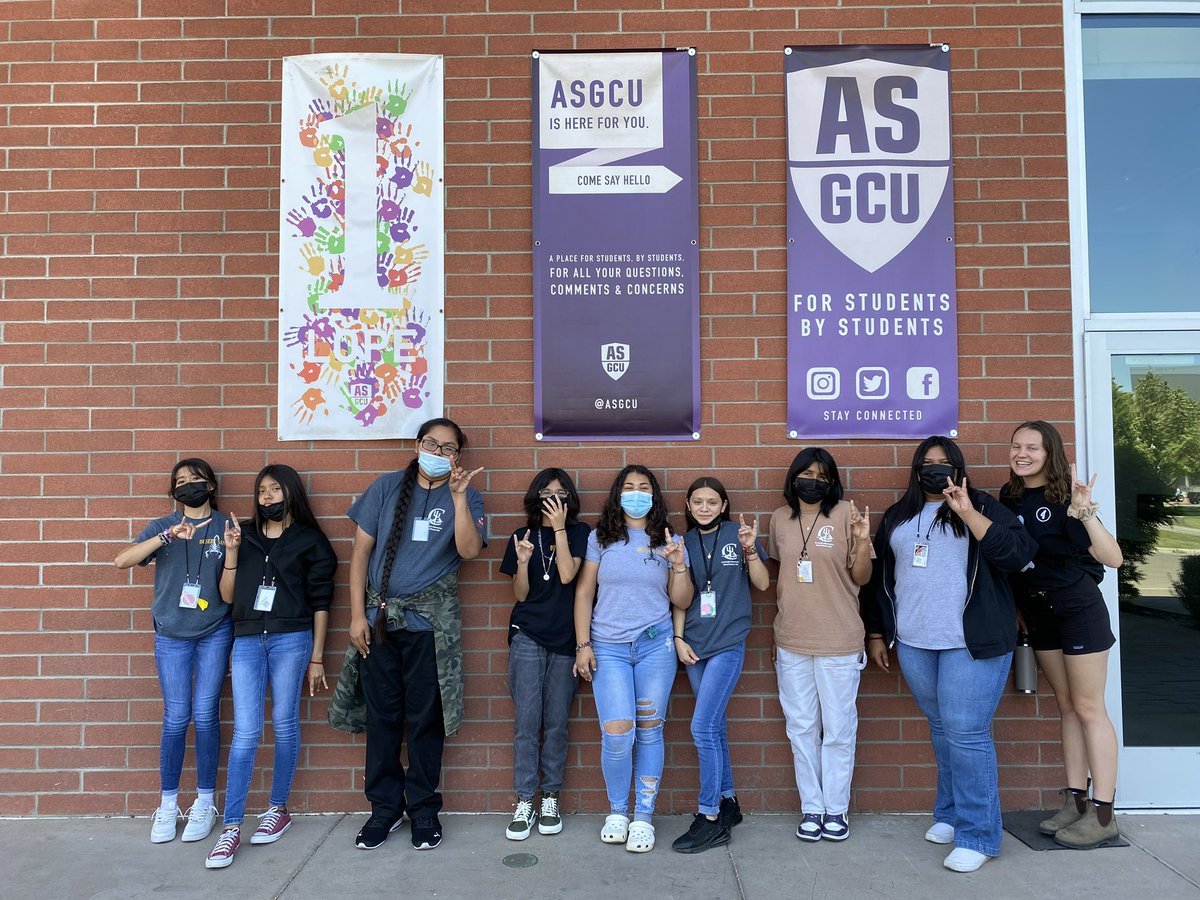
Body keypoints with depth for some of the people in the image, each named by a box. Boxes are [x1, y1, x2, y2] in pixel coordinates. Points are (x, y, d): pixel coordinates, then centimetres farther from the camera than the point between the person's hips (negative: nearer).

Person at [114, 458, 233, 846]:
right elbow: (122, 560, -17)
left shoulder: (226, 527, 0)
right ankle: (168, 804, 18)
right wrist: (168, 536, -25)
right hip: (171, 634, 1)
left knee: (205, 715, 0)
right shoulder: (163, 526, 3)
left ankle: (205, 802, 16)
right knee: (176, 717, 2)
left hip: (215, 632, -1)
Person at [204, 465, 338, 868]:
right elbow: (228, 596, 9)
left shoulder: (310, 541, 4)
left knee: (284, 725, 5)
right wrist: (231, 551, -4)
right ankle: (231, 827, 3)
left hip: (290, 640, -2)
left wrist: (317, 658, 2)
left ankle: (278, 809, 22)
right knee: (245, 732, -2)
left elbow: (320, 603, 4)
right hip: (247, 640, 2)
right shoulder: (245, 536, 11)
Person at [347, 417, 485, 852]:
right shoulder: (387, 488, 6)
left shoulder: (465, 497, 2)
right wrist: (357, 615, -1)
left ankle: (424, 809, 21)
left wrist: (458, 495, -24)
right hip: (379, 617, 2)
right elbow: (360, 551, 5)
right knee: (381, 717, 8)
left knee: (425, 719, 6)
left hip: (431, 622, -1)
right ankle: (384, 807, 23)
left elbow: (469, 550, -16)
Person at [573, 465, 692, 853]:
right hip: (608, 647, -1)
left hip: (655, 645, 1)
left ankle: (644, 818, 19)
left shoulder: (668, 541, 8)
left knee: (649, 731, 4)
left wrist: (679, 566, -9)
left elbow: (682, 601, 8)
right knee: (617, 732, -10)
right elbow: (584, 593, 5)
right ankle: (617, 812, 13)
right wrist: (583, 645, -1)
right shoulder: (600, 538, 6)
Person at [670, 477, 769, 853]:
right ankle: (728, 802, 27)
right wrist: (679, 638, 2)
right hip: (694, 647, 5)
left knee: (703, 727, -11)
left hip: (728, 644, -4)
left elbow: (762, 584, -2)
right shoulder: (685, 542, 7)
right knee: (714, 727, 13)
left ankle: (710, 819, -1)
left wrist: (750, 549, -17)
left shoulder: (736, 534, -2)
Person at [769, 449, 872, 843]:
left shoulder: (845, 514, -7)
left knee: (838, 729, 8)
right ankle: (811, 808, 25)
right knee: (801, 728, 12)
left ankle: (836, 809, 23)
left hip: (838, 642, -3)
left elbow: (861, 577, -4)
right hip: (791, 642, 4)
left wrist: (863, 541, -21)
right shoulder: (780, 518, 5)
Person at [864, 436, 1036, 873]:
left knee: (967, 734, -6)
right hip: (914, 644, 4)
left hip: (971, 643, -4)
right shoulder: (897, 516, 14)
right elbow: (880, 576, 18)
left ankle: (977, 835, 4)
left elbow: (1019, 554, -12)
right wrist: (877, 633, 17)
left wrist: (967, 511, -18)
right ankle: (949, 814, 25)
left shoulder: (981, 506, 3)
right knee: (941, 729, 11)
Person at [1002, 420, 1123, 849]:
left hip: (1078, 607, -7)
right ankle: (1075, 801, 23)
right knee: (1066, 706, 14)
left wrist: (1085, 511, -35)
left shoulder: (1063, 497, -17)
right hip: (1038, 611, 7)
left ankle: (1102, 815, 10)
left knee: (1088, 708, 1)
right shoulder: (1009, 497, 2)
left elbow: (1112, 557, -25)